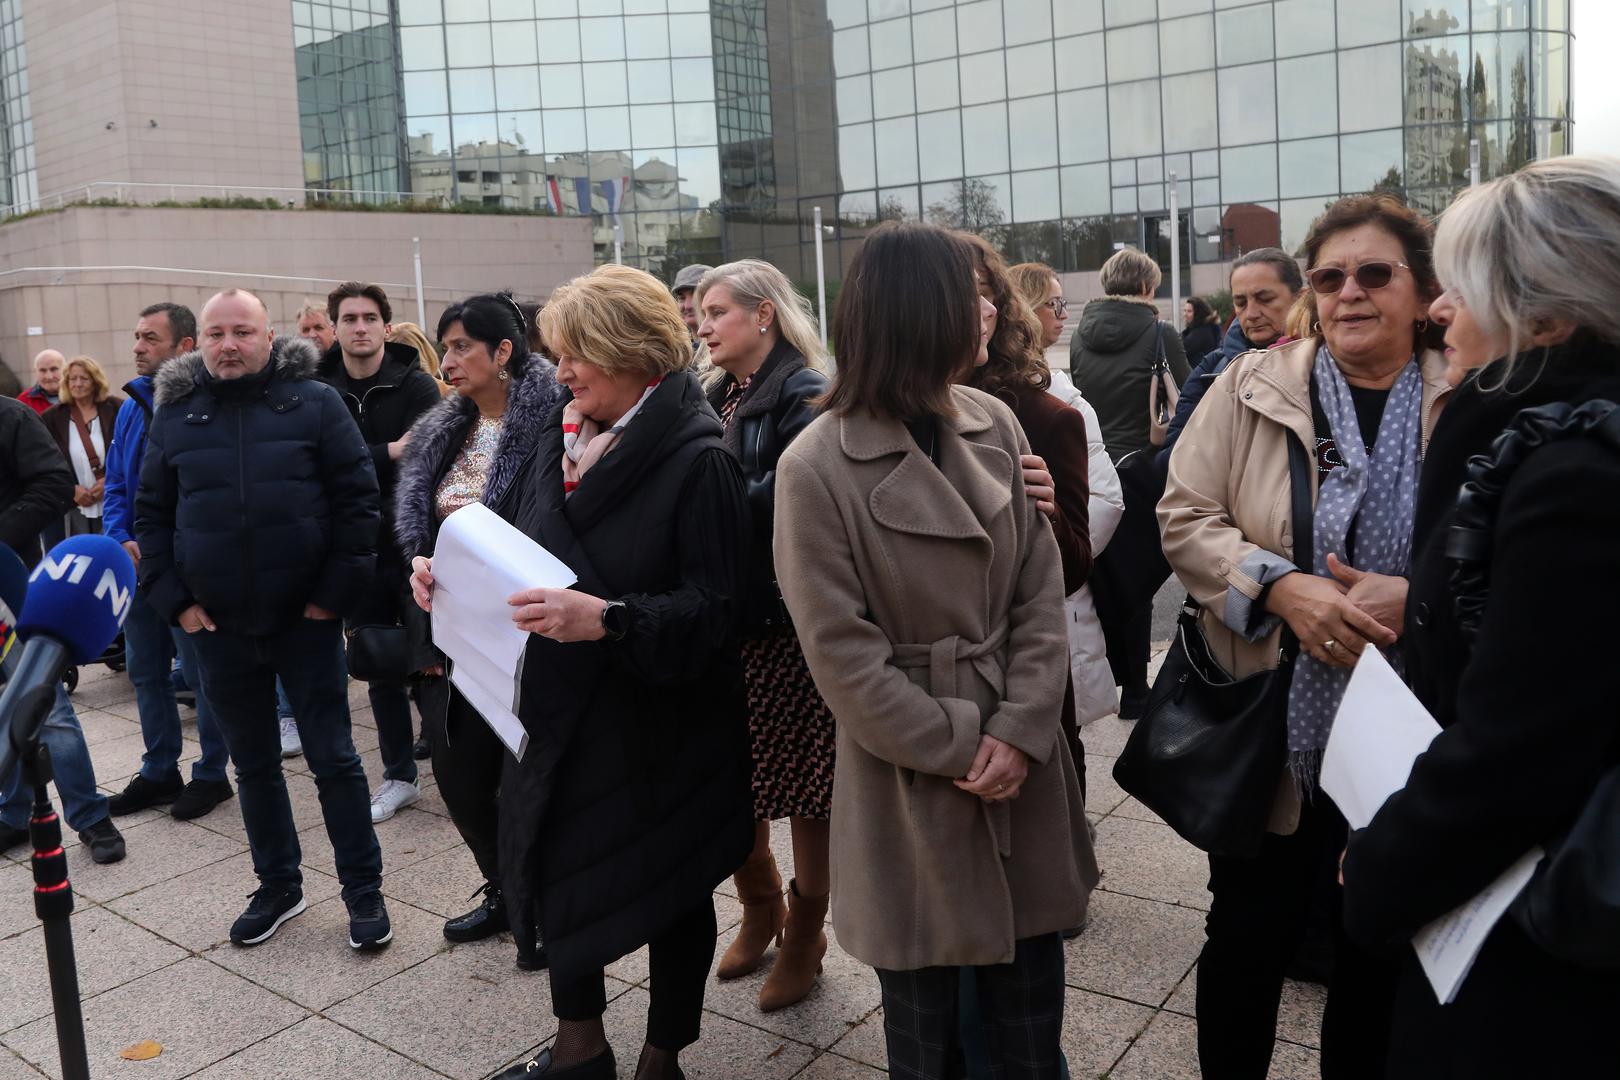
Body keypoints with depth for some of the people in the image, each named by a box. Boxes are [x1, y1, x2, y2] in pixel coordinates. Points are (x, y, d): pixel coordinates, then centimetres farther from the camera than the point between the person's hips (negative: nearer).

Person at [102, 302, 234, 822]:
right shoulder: (132, 406, 9)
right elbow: (116, 486, 13)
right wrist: (122, 540, -4)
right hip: (140, 565, 8)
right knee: (145, 671, 16)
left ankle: (211, 774, 20)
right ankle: (159, 772, 31)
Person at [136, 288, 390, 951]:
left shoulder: (315, 403, -4)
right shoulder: (174, 415, 5)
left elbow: (356, 498, -5)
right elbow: (151, 515, 10)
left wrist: (337, 591, -10)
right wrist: (174, 599, 0)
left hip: (307, 620, -3)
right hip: (219, 628, 3)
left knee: (334, 759, 5)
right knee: (253, 765, 15)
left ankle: (364, 890, 18)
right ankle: (278, 887, 31)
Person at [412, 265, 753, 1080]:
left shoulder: (695, 458, -18)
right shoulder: (561, 436, 4)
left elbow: (713, 607, -23)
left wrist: (607, 618, -35)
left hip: (664, 719, -6)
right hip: (566, 708, 6)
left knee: (670, 889, 12)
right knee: (553, 868, 14)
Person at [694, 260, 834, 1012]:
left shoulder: (803, 394, -10)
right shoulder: (718, 398, 13)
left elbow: (781, 500, -22)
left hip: (789, 618, -7)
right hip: (725, 615, 7)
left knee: (803, 779, 7)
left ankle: (805, 930, 26)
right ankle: (760, 908, 36)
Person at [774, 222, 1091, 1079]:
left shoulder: (995, 426, 1)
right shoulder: (817, 467, -15)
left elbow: (1042, 592, 0)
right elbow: (842, 656, -14)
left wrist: (1019, 729, -11)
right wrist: (960, 747, -12)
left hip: (1022, 768, 5)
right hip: (912, 784, -4)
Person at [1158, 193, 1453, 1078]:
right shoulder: (1252, 387, -2)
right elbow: (1185, 517, -5)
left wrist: (1415, 596, -22)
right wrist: (1284, 587, -20)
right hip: (1269, 729, 0)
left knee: (1378, 952, 18)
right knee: (1246, 937, 13)